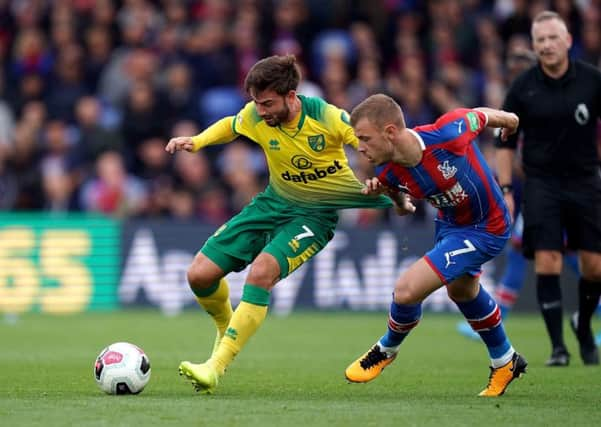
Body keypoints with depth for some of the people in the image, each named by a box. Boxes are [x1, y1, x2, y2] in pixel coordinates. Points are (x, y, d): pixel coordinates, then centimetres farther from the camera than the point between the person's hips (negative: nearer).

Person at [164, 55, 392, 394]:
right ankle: (226, 327, 30)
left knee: (261, 272, -32)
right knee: (200, 275, -5)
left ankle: (217, 367, -30)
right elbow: (229, 126, 13)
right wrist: (195, 142, -3)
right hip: (273, 202, 5)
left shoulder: (327, 118, -23)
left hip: (315, 213, -5)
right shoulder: (256, 116, -10)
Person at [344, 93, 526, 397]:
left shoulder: (447, 134, -36)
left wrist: (509, 120, 10)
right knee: (462, 290, 31)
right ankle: (505, 362, 57)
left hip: (485, 229, -7)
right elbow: (404, 208, 4)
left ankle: (387, 349, 17)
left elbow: (481, 116, -13)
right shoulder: (388, 172, -18)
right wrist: (387, 193, -19)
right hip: (450, 223, 7)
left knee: (407, 290, -15)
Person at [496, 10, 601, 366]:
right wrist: (505, 189, -2)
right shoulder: (523, 87, -4)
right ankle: (558, 346, -2)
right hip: (541, 183, -1)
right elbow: (506, 141, 4)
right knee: (547, 264, -11)